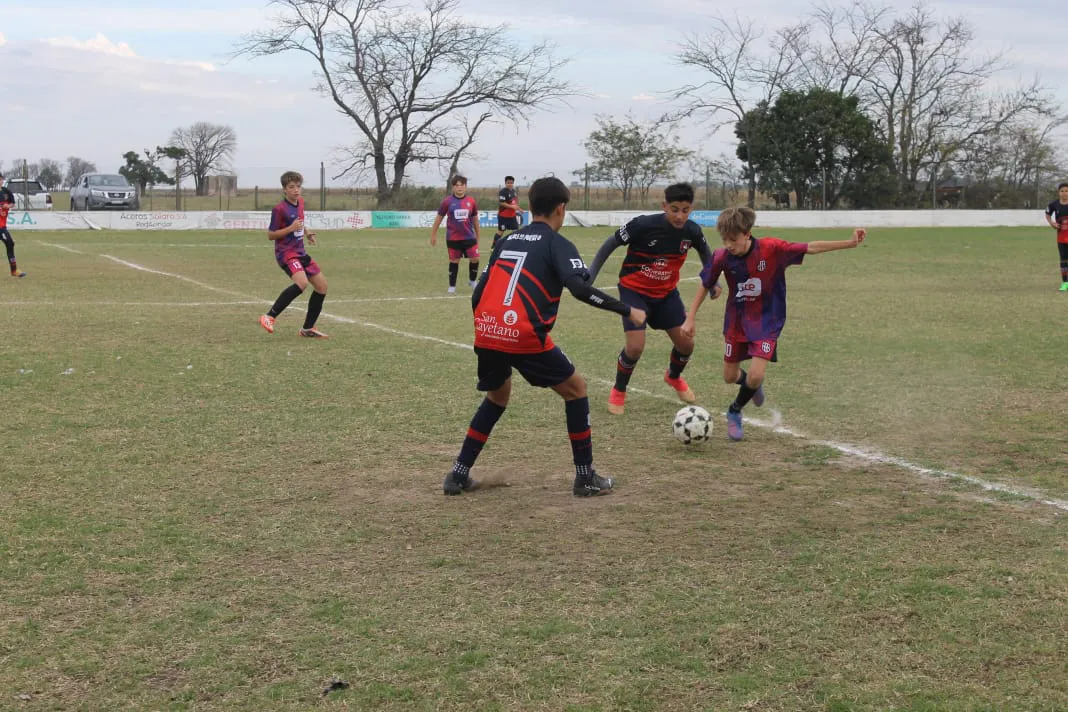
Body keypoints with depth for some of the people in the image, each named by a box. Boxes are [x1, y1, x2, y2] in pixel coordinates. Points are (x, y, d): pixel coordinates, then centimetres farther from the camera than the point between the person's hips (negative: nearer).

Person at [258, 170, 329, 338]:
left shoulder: (300, 202, 10)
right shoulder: (280, 209, -14)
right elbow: (270, 235, -10)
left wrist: (306, 233, 11)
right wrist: (290, 228, -21)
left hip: (300, 252, 9)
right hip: (286, 253, -9)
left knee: (322, 285, 7)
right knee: (302, 283, -32)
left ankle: (307, 328, 17)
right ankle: (269, 317, -24)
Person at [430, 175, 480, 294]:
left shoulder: (471, 201, 0)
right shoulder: (447, 201, -5)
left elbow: (475, 219, 12)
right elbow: (439, 218, 4)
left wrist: (477, 236, 19)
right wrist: (433, 235, 7)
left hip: (469, 237, 1)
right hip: (452, 238, -1)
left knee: (475, 258, -3)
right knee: (454, 261, 6)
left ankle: (472, 280, 23)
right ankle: (452, 286, 20)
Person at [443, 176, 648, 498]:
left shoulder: (507, 241, 21)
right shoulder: (558, 244, 3)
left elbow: (478, 294, 19)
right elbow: (580, 288, -14)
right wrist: (627, 311, -8)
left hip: (486, 334, 6)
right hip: (524, 337, -6)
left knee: (497, 396, 30)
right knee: (575, 389, 14)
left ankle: (459, 475, 25)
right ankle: (586, 478, 13)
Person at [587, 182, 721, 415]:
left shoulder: (692, 231, -12)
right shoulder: (644, 225, -26)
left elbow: (705, 252, 13)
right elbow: (610, 244, -13)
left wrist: (713, 282, 7)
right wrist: (590, 277, -15)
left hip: (666, 292, 4)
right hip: (634, 290, -4)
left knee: (686, 343, 3)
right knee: (635, 347, -18)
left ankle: (674, 377, 39)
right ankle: (618, 392, 11)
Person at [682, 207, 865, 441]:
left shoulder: (771, 249, -23)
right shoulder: (722, 257, -17)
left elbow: (811, 248, -18)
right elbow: (705, 286, -1)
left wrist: (851, 243, -24)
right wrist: (690, 319, -2)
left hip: (767, 322, -3)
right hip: (736, 321, 3)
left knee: (756, 375, -17)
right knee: (730, 377, 10)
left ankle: (735, 412, 13)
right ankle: (751, 384, 47)